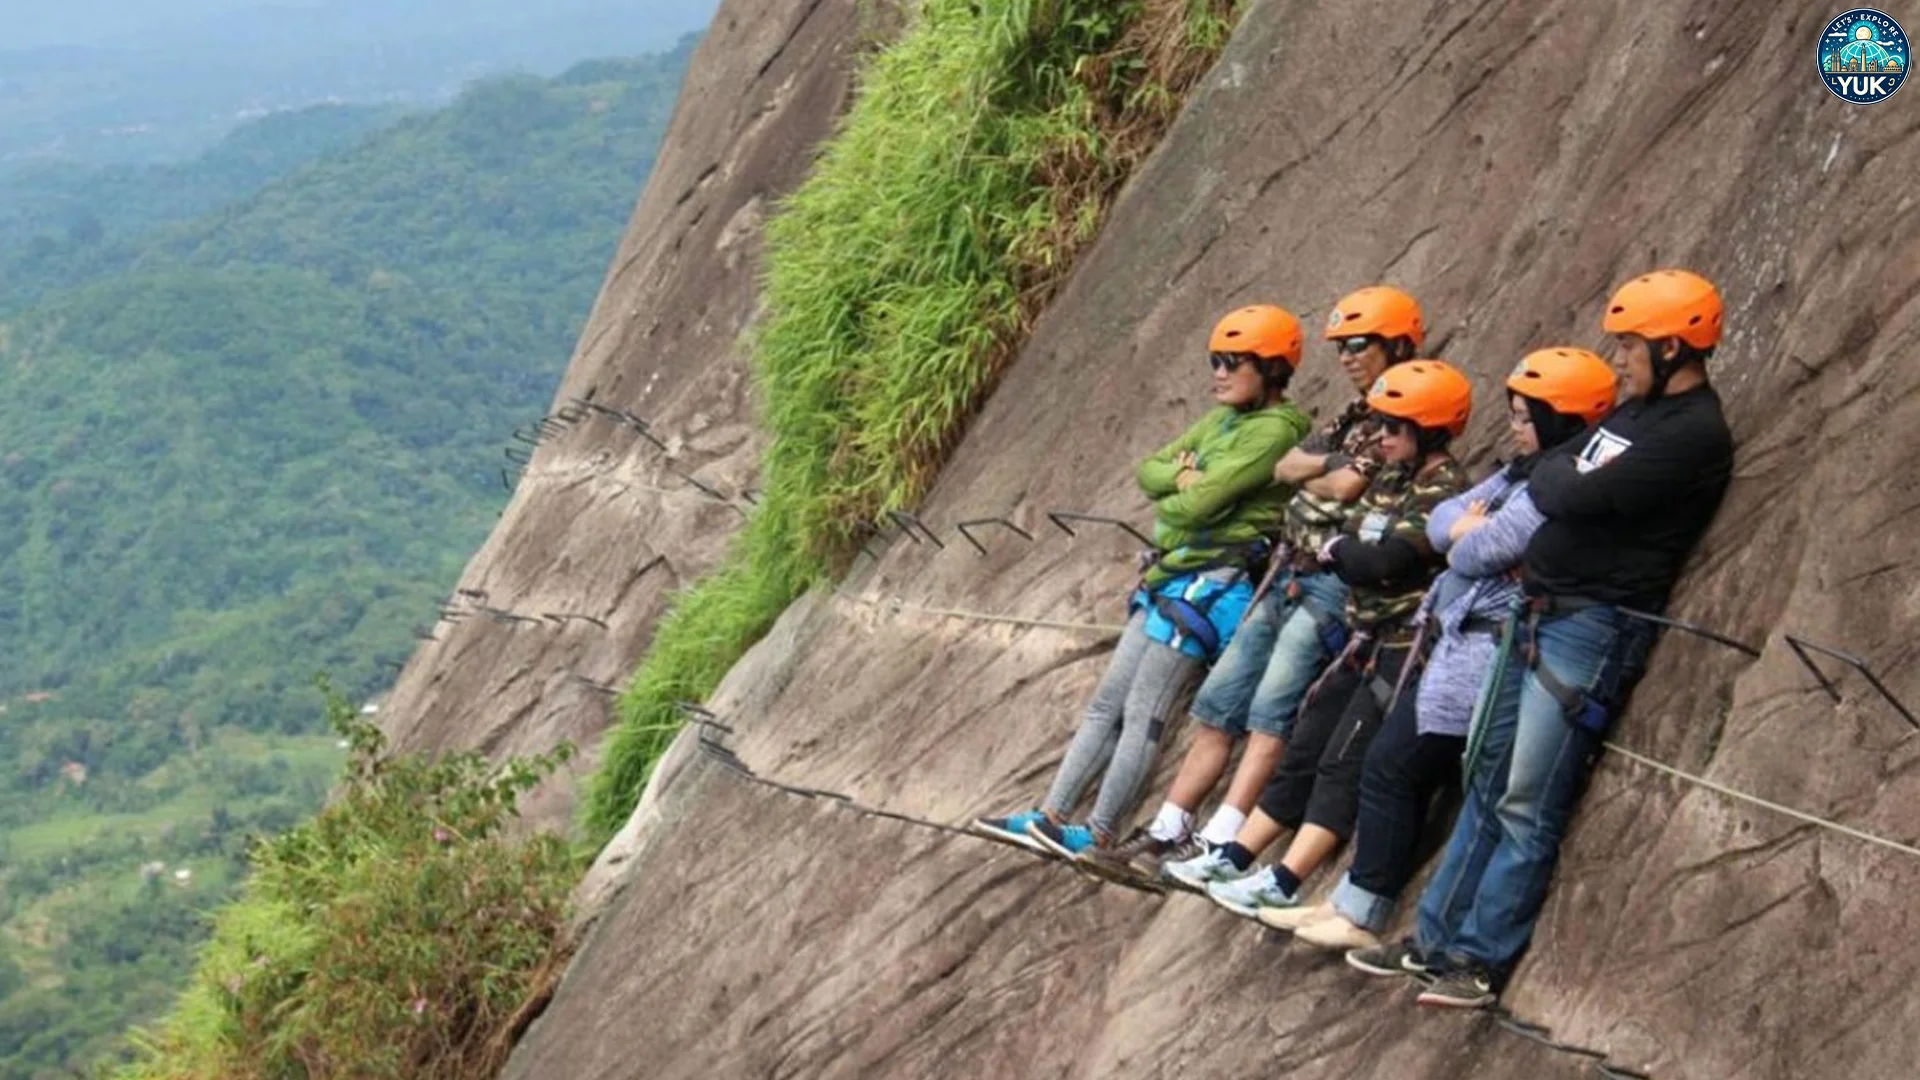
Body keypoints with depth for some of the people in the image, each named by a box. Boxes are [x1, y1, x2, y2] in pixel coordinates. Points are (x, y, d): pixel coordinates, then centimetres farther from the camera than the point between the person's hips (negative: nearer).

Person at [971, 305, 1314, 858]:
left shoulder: (1275, 430, -13)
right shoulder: (1222, 419, 16)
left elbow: (1200, 504, -20)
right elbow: (1149, 469, 13)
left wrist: (1167, 504, 1)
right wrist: (1182, 474, -7)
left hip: (1211, 581, -10)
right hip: (1170, 578, 10)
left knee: (1143, 711, -9)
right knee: (1108, 701, 7)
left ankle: (1098, 834, -5)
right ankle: (1051, 817, 9)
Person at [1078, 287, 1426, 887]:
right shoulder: (1356, 415, 21)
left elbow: (1344, 489, -16)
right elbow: (1284, 466, 12)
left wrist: (1306, 474, 3)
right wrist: (1324, 466, -6)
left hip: (1334, 582, -9)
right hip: (1288, 576, 9)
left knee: (1271, 710, -18)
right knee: (1219, 702, 6)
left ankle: (1217, 846, -22)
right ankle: (1165, 832, 8)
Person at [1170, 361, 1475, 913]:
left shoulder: (1444, 491, -14)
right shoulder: (1391, 480, 14)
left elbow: (1382, 562, -23)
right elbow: (1358, 552, 15)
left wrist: (1337, 551, -5)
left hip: (1405, 649, -9)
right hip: (1368, 642, 9)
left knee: (1344, 763, -15)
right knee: (1303, 752, 8)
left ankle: (1283, 883, -20)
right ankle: (1236, 858, 11)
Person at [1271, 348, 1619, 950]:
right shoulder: (1523, 472, 18)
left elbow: (1480, 554, -20)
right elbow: (1441, 521, 15)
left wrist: (1467, 537, 3)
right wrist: (1466, 527, -7)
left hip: (1487, 647, -10)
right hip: (1456, 639, 10)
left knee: (1393, 767, -7)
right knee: (1407, 774, 10)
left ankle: (1359, 916, 1)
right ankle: (1353, 906, 15)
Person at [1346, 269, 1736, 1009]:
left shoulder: (1696, 435, -15)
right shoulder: (1636, 409, 16)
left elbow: (1573, 497, -19)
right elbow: (1543, 484, 20)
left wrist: (1556, 476, 1)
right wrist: (1564, 477, -1)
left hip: (1592, 629, -9)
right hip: (1536, 614, 9)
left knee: (1527, 809, -5)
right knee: (1486, 786, 12)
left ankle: (1483, 963, 4)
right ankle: (1436, 940, 19)